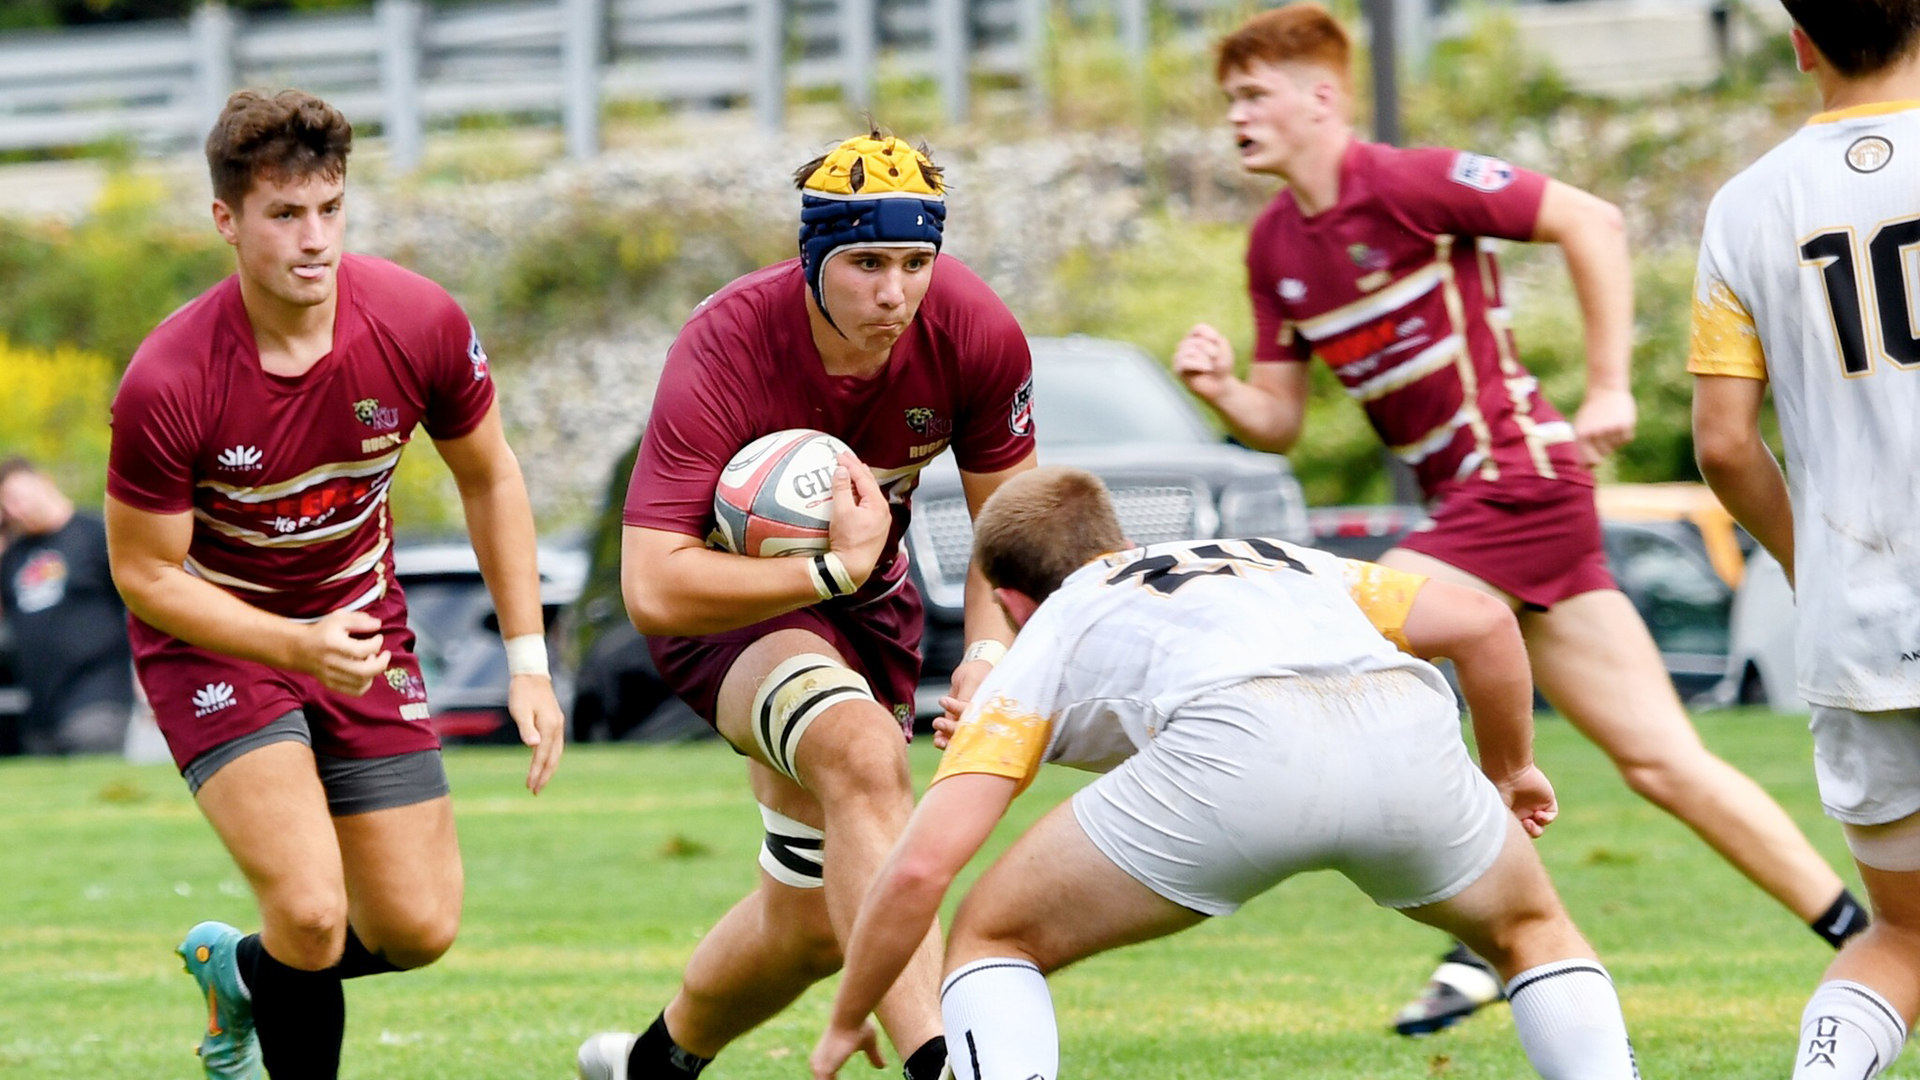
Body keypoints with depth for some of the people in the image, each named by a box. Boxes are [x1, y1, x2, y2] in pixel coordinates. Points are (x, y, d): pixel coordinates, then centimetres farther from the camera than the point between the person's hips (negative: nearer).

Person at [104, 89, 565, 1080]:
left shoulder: (420, 324, -18)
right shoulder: (166, 385, -28)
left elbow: (488, 479, 1)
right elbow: (143, 573, -16)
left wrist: (527, 661, -2)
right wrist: (299, 648, -29)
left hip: (360, 619, 4)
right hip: (211, 631, -4)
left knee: (419, 929, 4)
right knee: (312, 909, -23)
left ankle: (240, 972, 34)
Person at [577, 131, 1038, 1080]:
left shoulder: (975, 333, -19)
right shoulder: (723, 351, -31)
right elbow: (653, 589, -36)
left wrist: (990, 648, -18)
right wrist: (832, 571, -38)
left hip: (865, 601, 6)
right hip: (726, 601, -6)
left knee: (813, 915, 9)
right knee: (862, 753, -36)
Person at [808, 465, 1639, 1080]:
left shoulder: (1040, 649, 30)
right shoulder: (1274, 559, 41)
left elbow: (919, 868, 19)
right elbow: (1483, 622, 28)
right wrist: (1509, 774, 44)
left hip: (1234, 745, -3)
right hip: (1408, 732, 3)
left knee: (994, 941, 19)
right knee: (1533, 932, 33)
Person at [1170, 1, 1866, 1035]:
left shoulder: (1405, 183, -12)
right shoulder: (1274, 246, 12)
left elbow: (1591, 222, -13)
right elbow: (1279, 420, 15)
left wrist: (1607, 388, -14)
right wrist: (1220, 389, -7)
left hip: (1517, 478, -8)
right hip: (1468, 508, 8)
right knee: (1661, 761, 6)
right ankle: (1869, 943, 11)